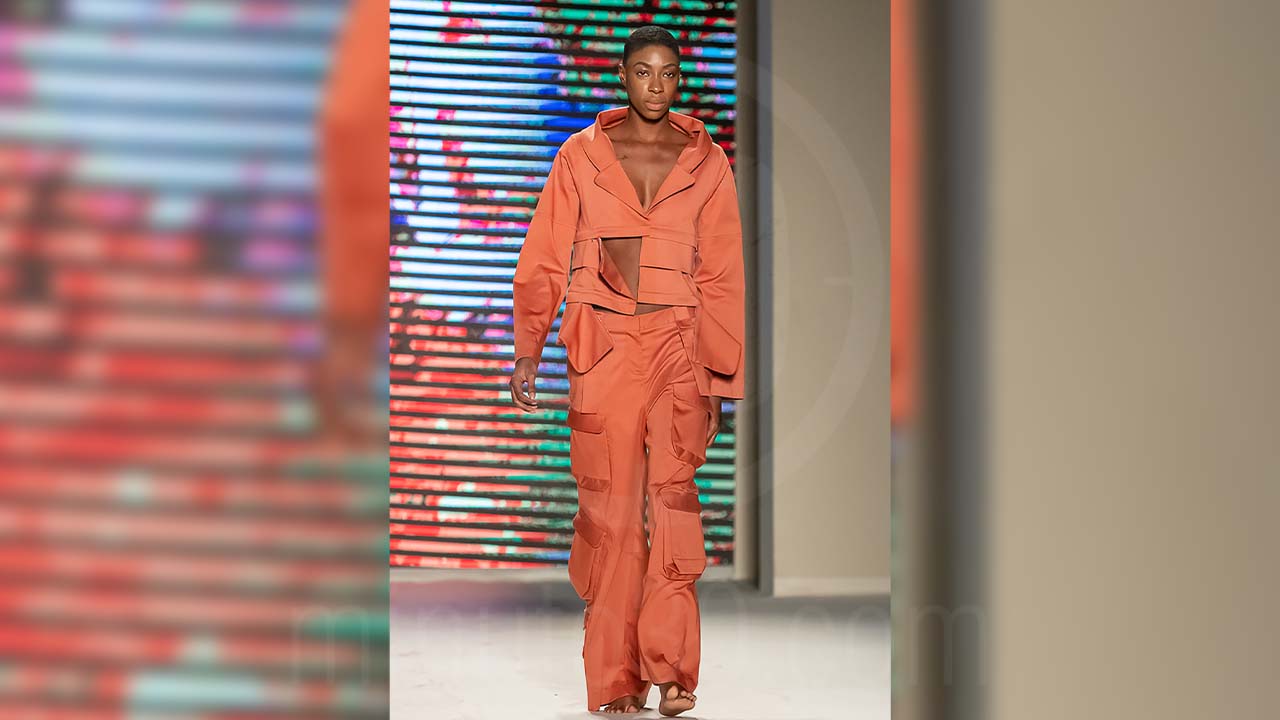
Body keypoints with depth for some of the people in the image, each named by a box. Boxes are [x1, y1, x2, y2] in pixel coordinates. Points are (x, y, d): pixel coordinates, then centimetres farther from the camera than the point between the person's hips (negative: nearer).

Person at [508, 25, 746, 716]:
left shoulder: (707, 164, 9)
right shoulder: (580, 155, 8)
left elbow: (722, 277, 10)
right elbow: (544, 260, 8)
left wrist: (720, 375, 7)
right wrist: (527, 350, 1)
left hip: (677, 343, 0)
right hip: (601, 342, 0)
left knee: (673, 490, -13)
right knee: (609, 503, -2)